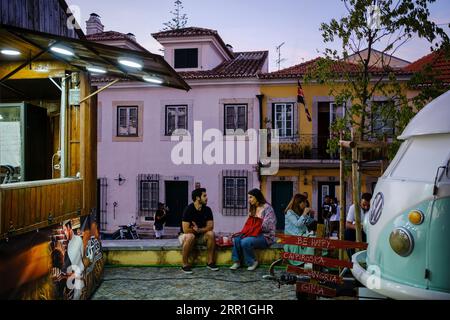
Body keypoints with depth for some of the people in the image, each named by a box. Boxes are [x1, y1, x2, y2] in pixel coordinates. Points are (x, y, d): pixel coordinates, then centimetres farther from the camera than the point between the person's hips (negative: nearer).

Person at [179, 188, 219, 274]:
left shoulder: (207, 210, -6)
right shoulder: (189, 209, -20)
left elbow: (210, 227, -9)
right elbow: (186, 229, -24)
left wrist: (199, 230, -25)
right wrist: (196, 230, -11)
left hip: (201, 236, 4)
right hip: (187, 235, -4)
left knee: (211, 234, -24)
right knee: (190, 236, -37)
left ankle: (210, 262, -13)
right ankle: (185, 264, -24)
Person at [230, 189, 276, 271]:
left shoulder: (267, 208, -9)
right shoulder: (253, 209, 16)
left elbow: (266, 227, -16)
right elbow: (248, 225, 13)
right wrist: (244, 233, -5)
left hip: (266, 236, -7)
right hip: (253, 234, 7)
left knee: (245, 242, -30)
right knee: (236, 239, -18)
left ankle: (253, 262, -8)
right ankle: (237, 261, -9)